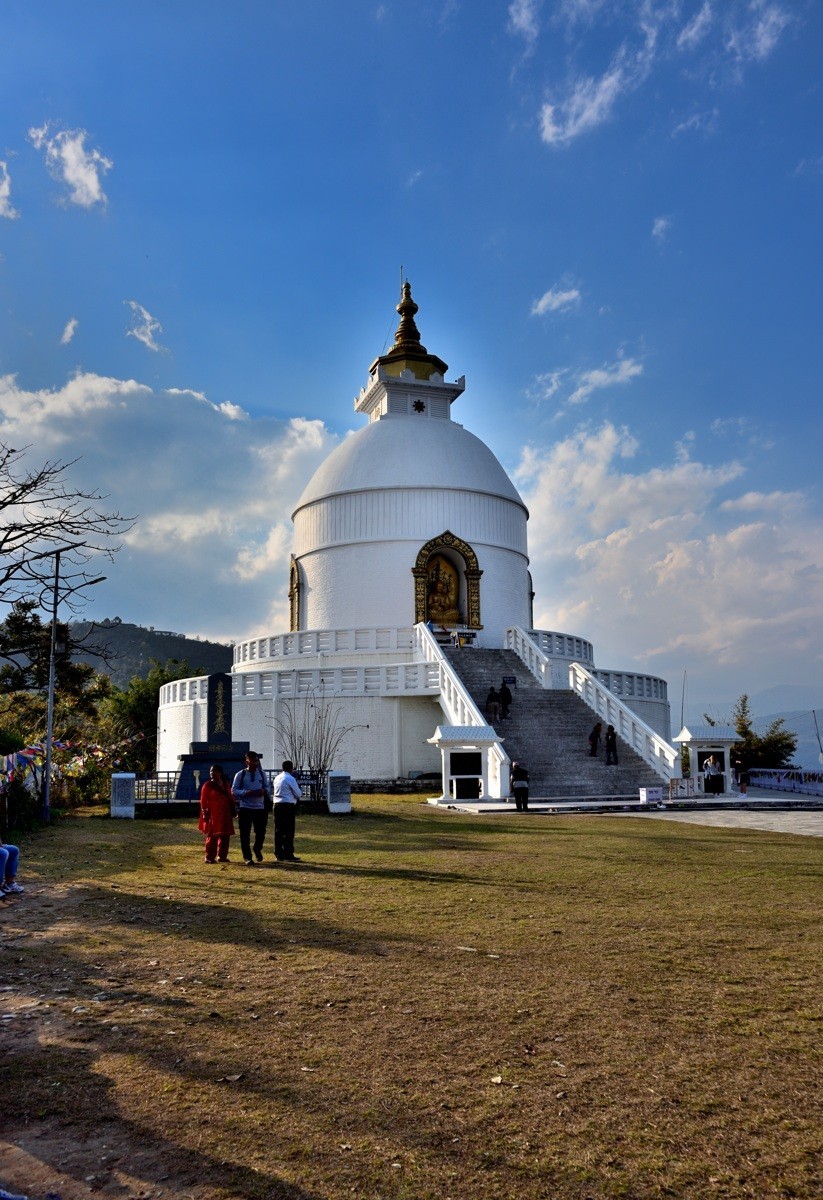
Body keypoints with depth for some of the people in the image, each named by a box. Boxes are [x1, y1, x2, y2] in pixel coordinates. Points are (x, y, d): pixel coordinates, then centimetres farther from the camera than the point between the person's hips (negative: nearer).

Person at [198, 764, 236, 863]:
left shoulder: (225, 784, 11)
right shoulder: (207, 785, -3)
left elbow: (231, 797, 16)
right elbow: (203, 801, -7)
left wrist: (232, 810, 10)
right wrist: (205, 813, -14)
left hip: (225, 814, 5)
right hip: (213, 815, -5)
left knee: (225, 836, 8)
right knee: (212, 836, -4)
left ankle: (222, 856, 19)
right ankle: (210, 857, 2)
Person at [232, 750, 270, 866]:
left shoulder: (261, 774, 9)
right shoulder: (240, 775, -3)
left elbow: (267, 786, 15)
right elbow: (234, 791, -6)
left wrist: (264, 791, -9)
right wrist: (247, 792, -20)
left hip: (260, 808, 3)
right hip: (245, 808, -3)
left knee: (261, 832, 6)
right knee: (245, 834, 0)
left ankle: (257, 849, 35)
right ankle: (247, 857, 11)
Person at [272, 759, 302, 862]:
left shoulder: (277, 778, 12)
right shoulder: (290, 779, -10)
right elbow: (298, 794, -5)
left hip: (277, 805, 7)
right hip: (288, 806, -7)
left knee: (278, 831, 9)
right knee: (289, 831, -3)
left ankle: (279, 855, 13)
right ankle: (288, 855, -3)